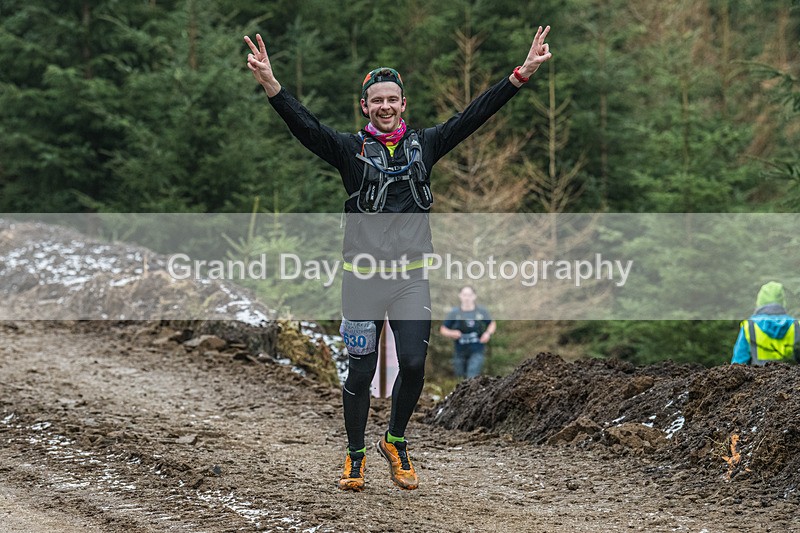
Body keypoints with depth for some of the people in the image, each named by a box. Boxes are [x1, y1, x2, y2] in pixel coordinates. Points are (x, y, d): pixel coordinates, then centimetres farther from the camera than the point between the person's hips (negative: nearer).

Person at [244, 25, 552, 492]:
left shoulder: (424, 145, 8)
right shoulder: (351, 150, 1)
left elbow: (474, 116, 4)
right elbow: (306, 125, -13)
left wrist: (521, 75, -5)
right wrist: (271, 85, -31)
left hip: (412, 277, 2)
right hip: (362, 277, -2)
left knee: (414, 365, -7)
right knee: (360, 371, 2)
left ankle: (396, 443, 19)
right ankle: (355, 456, 20)